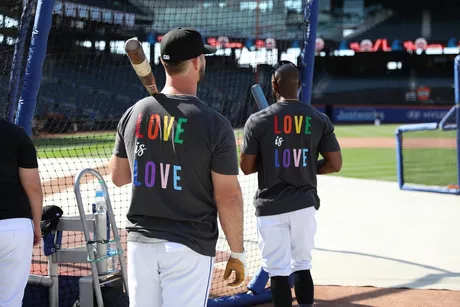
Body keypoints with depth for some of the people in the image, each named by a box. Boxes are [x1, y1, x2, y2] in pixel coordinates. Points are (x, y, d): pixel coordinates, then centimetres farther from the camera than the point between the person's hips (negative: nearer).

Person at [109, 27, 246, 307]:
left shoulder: (134, 114, 3)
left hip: (141, 242, 5)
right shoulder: (214, 124, -12)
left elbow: (118, 176, 15)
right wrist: (237, 252, -1)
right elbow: (228, 196, -10)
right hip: (189, 247, -5)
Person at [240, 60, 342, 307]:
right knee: (302, 265, 17)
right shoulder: (319, 119, -1)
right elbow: (335, 164, 0)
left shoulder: (258, 120, -8)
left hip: (271, 206, -3)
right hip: (304, 203, 3)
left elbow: (246, 167, -4)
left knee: (279, 271, 1)